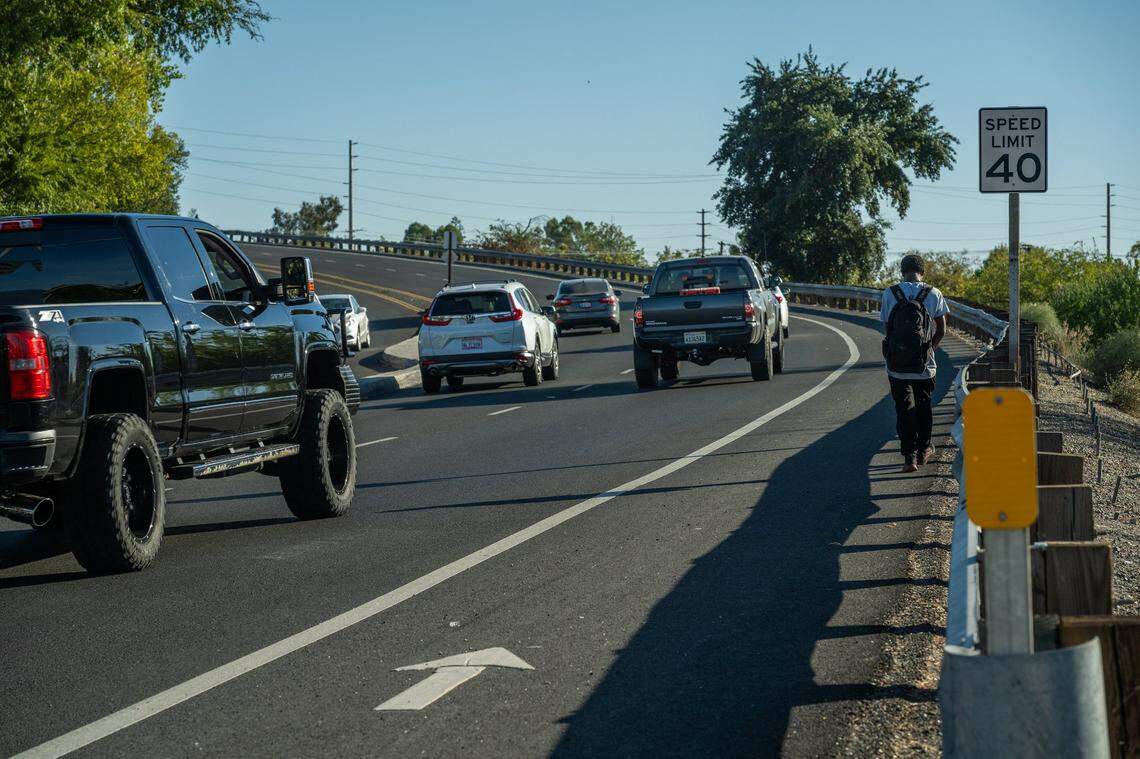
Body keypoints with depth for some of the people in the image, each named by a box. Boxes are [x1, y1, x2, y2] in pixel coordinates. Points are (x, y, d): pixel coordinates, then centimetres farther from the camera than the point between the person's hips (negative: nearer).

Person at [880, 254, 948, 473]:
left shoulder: (889, 294, -3)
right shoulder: (933, 294, -4)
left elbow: (886, 327, 1)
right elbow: (941, 329, 0)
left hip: (897, 364, -1)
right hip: (924, 364, 1)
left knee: (903, 408, 4)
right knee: (923, 406, 19)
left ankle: (909, 456, -4)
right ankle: (924, 450, 30)